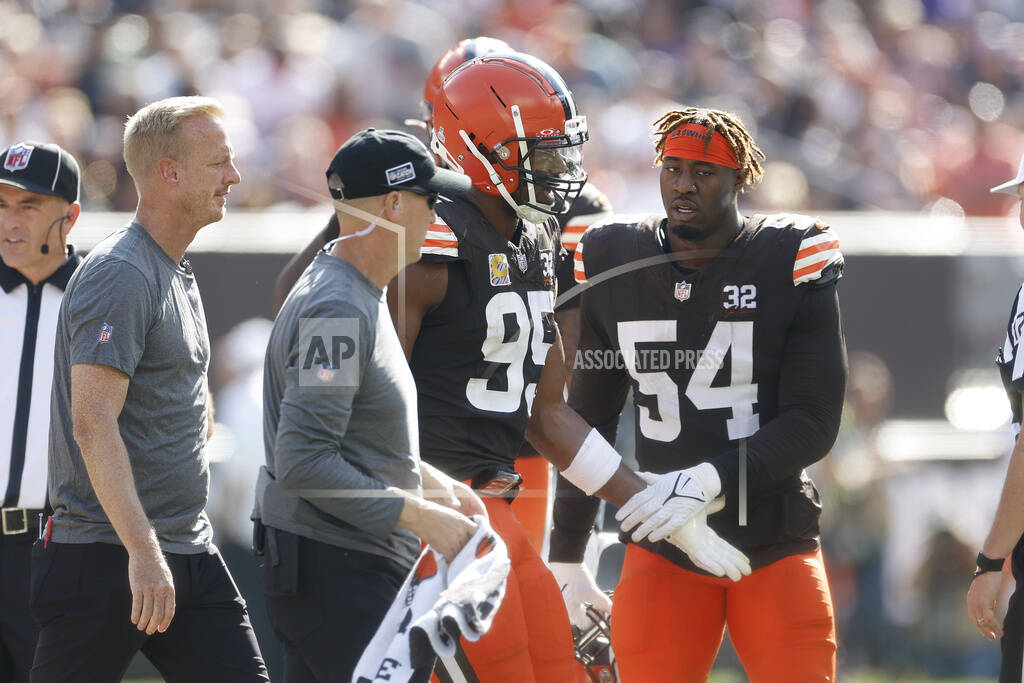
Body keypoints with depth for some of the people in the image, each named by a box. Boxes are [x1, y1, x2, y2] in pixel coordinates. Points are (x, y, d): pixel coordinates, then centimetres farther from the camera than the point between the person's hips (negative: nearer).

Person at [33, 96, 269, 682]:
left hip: (189, 551, 9)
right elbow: (93, 422, -22)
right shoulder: (120, 276, -14)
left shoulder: (180, 275, 17)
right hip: (109, 557, -9)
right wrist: (143, 550, -27)